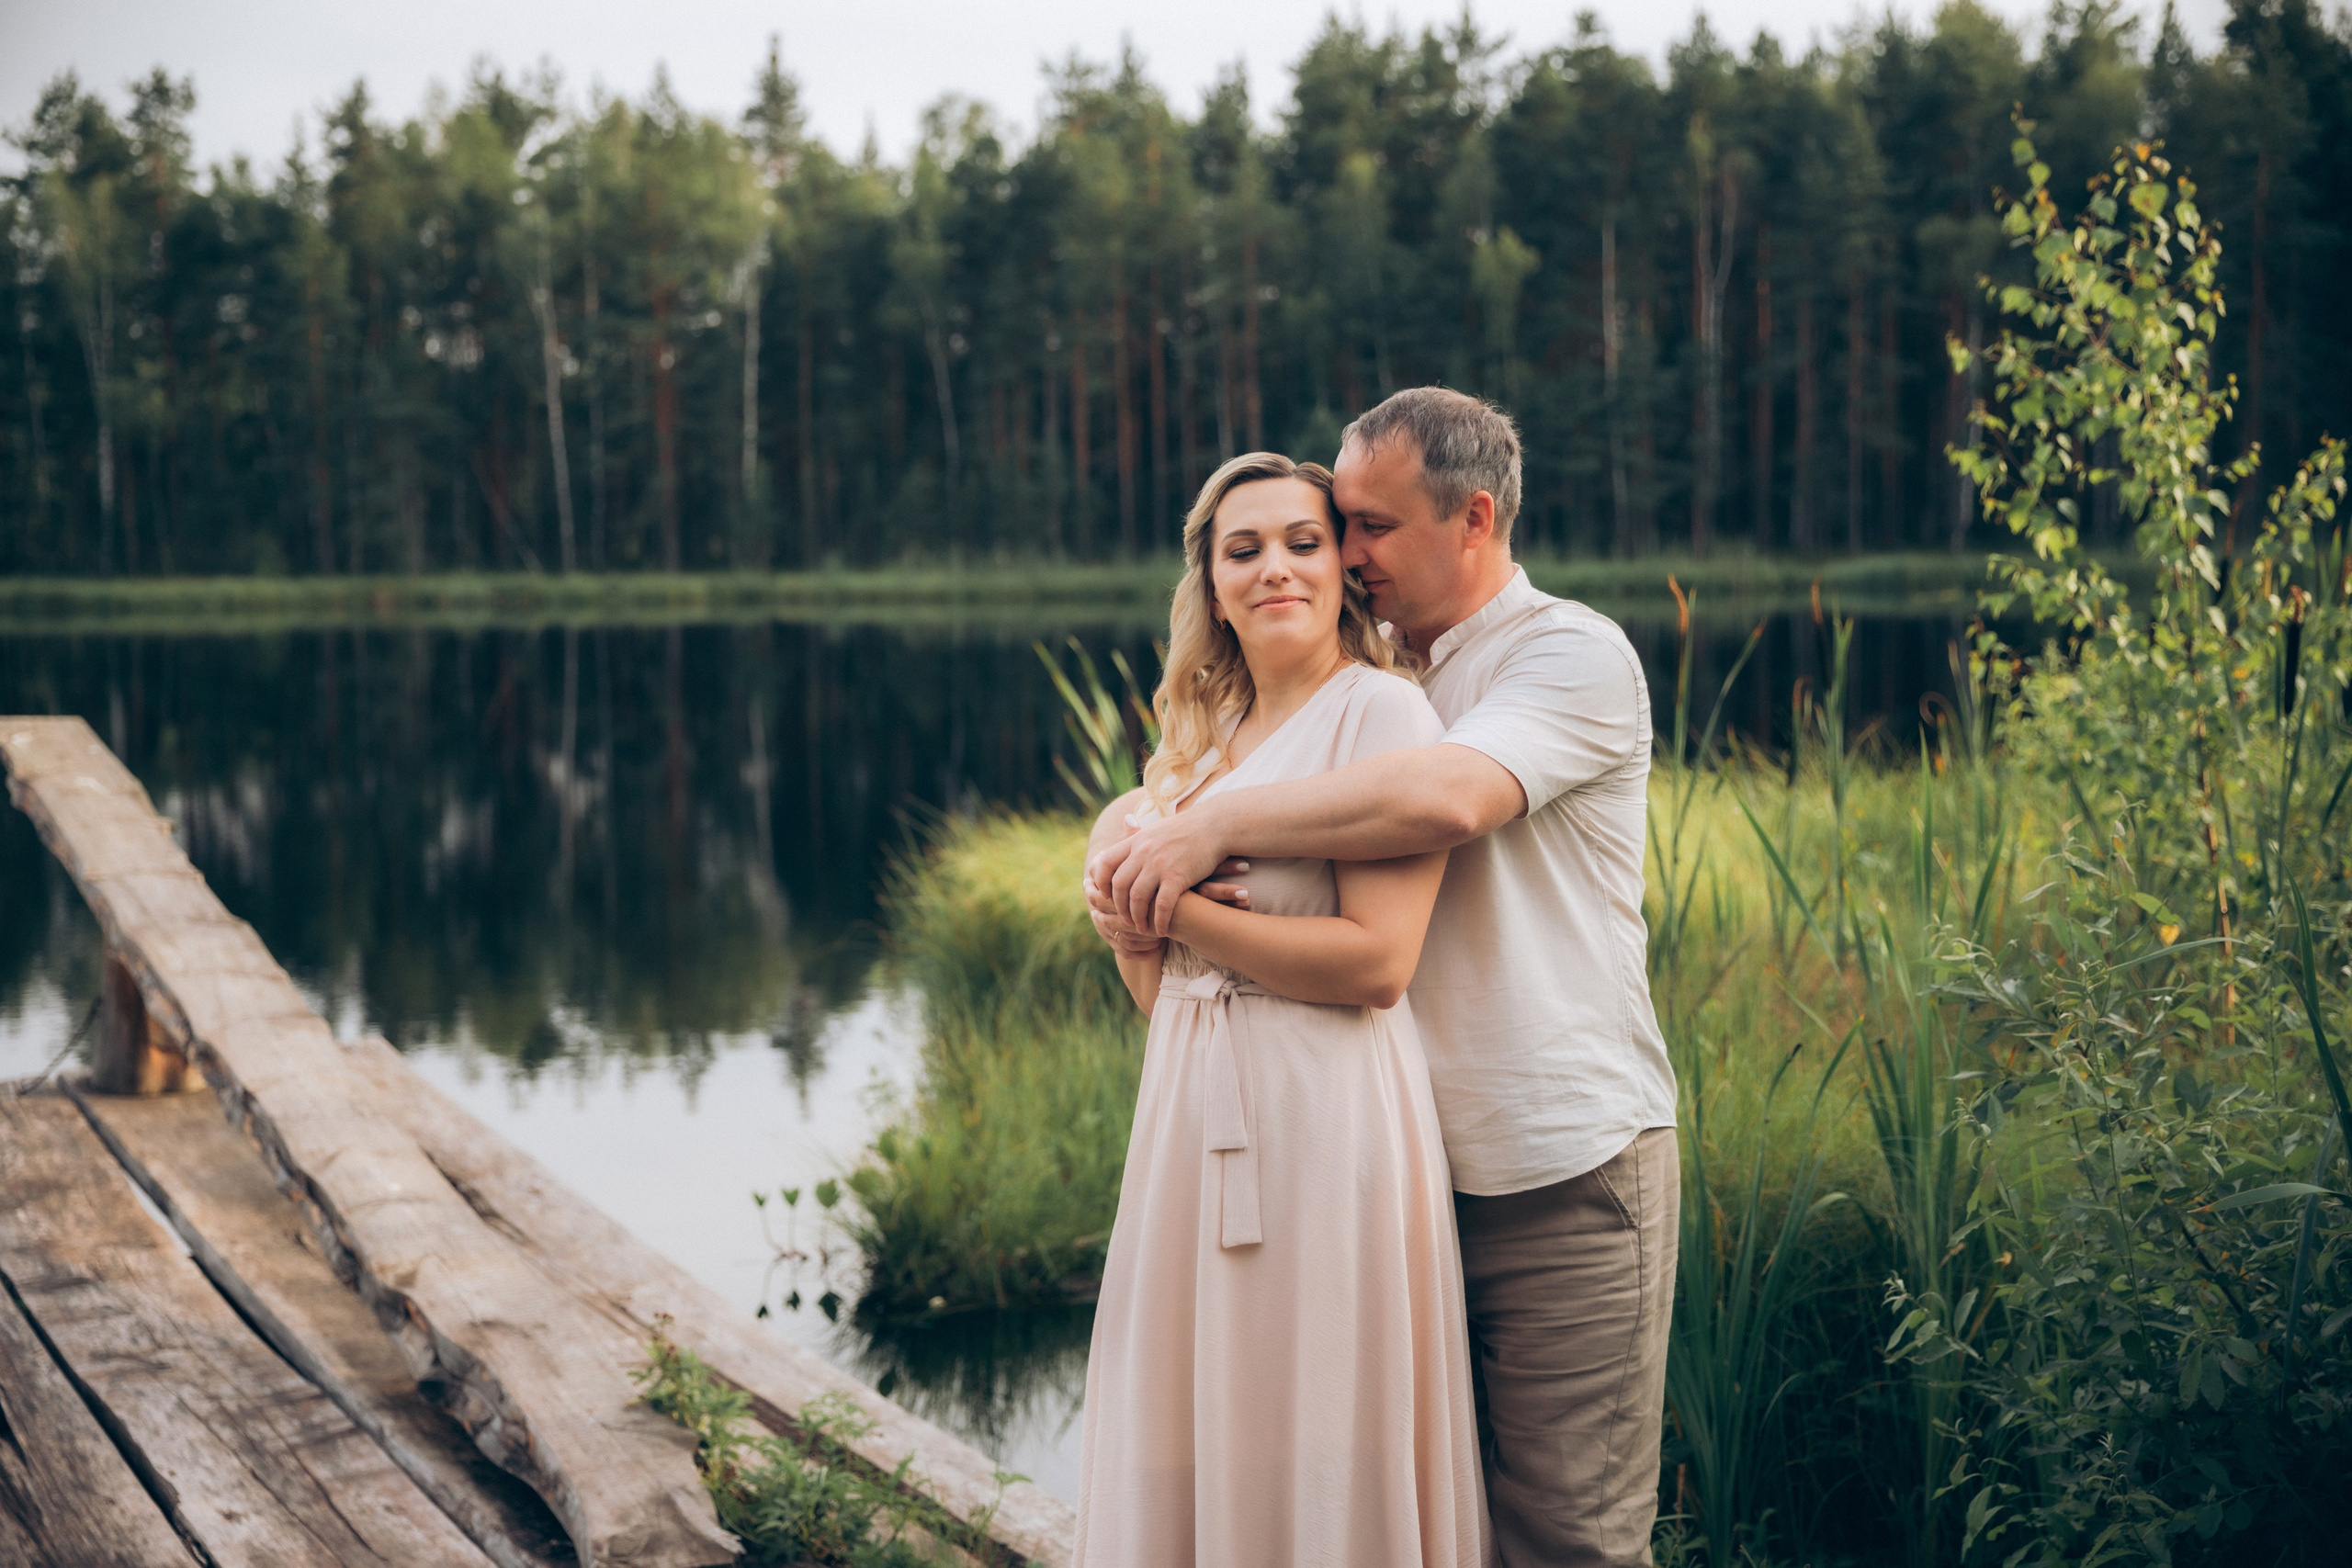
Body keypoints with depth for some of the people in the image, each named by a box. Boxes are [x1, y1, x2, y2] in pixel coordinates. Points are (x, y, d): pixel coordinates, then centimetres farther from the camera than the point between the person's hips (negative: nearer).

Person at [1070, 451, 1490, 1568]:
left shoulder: (1379, 711, -7)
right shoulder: (1205, 737, 15)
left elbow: (1377, 963, -18)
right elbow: (1156, 987, 15)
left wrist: (1178, 905, -12)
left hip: (1325, 1113, -7)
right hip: (1196, 1115, 8)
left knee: (1319, 1457, -1)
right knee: (1197, 1437, 13)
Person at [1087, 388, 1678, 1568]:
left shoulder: (1572, 655, -6)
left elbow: (1445, 799, -26)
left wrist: (1214, 830, -21)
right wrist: (1130, 865, -9)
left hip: (1563, 1175, -6)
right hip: (1410, 1164, 6)